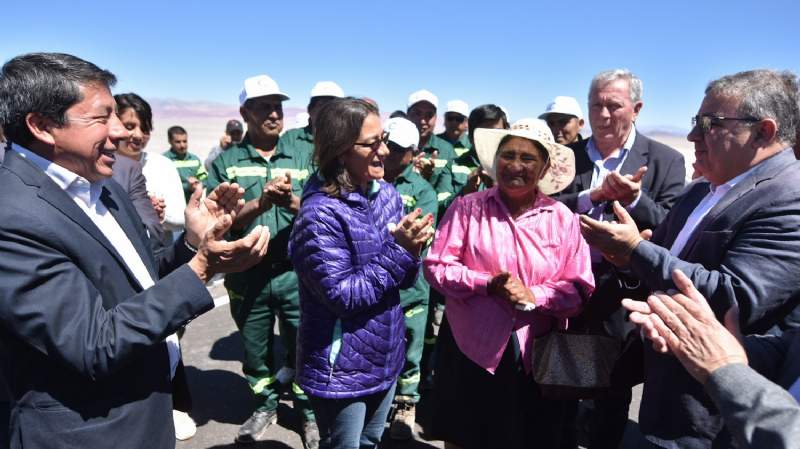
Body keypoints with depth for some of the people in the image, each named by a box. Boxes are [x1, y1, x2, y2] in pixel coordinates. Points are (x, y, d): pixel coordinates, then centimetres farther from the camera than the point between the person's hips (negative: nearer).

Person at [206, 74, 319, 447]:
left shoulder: (302, 160, 3)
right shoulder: (225, 162, 0)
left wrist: (294, 203, -23)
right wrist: (260, 202, -25)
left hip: (295, 274, 0)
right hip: (247, 275, 1)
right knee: (255, 348, 18)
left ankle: (308, 411, 31)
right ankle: (265, 405, 41)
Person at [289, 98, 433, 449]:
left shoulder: (388, 194, -1)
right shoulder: (320, 213, -23)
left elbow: (402, 281, 5)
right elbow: (342, 296, -23)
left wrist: (412, 250, -17)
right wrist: (399, 250, -24)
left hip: (386, 359, 7)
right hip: (341, 371, -6)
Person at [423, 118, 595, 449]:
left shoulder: (563, 218, -1)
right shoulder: (468, 207, -4)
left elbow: (579, 288, -2)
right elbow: (436, 266, -6)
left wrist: (534, 295, -20)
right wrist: (487, 284, -20)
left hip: (536, 357, 2)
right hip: (471, 349, -1)